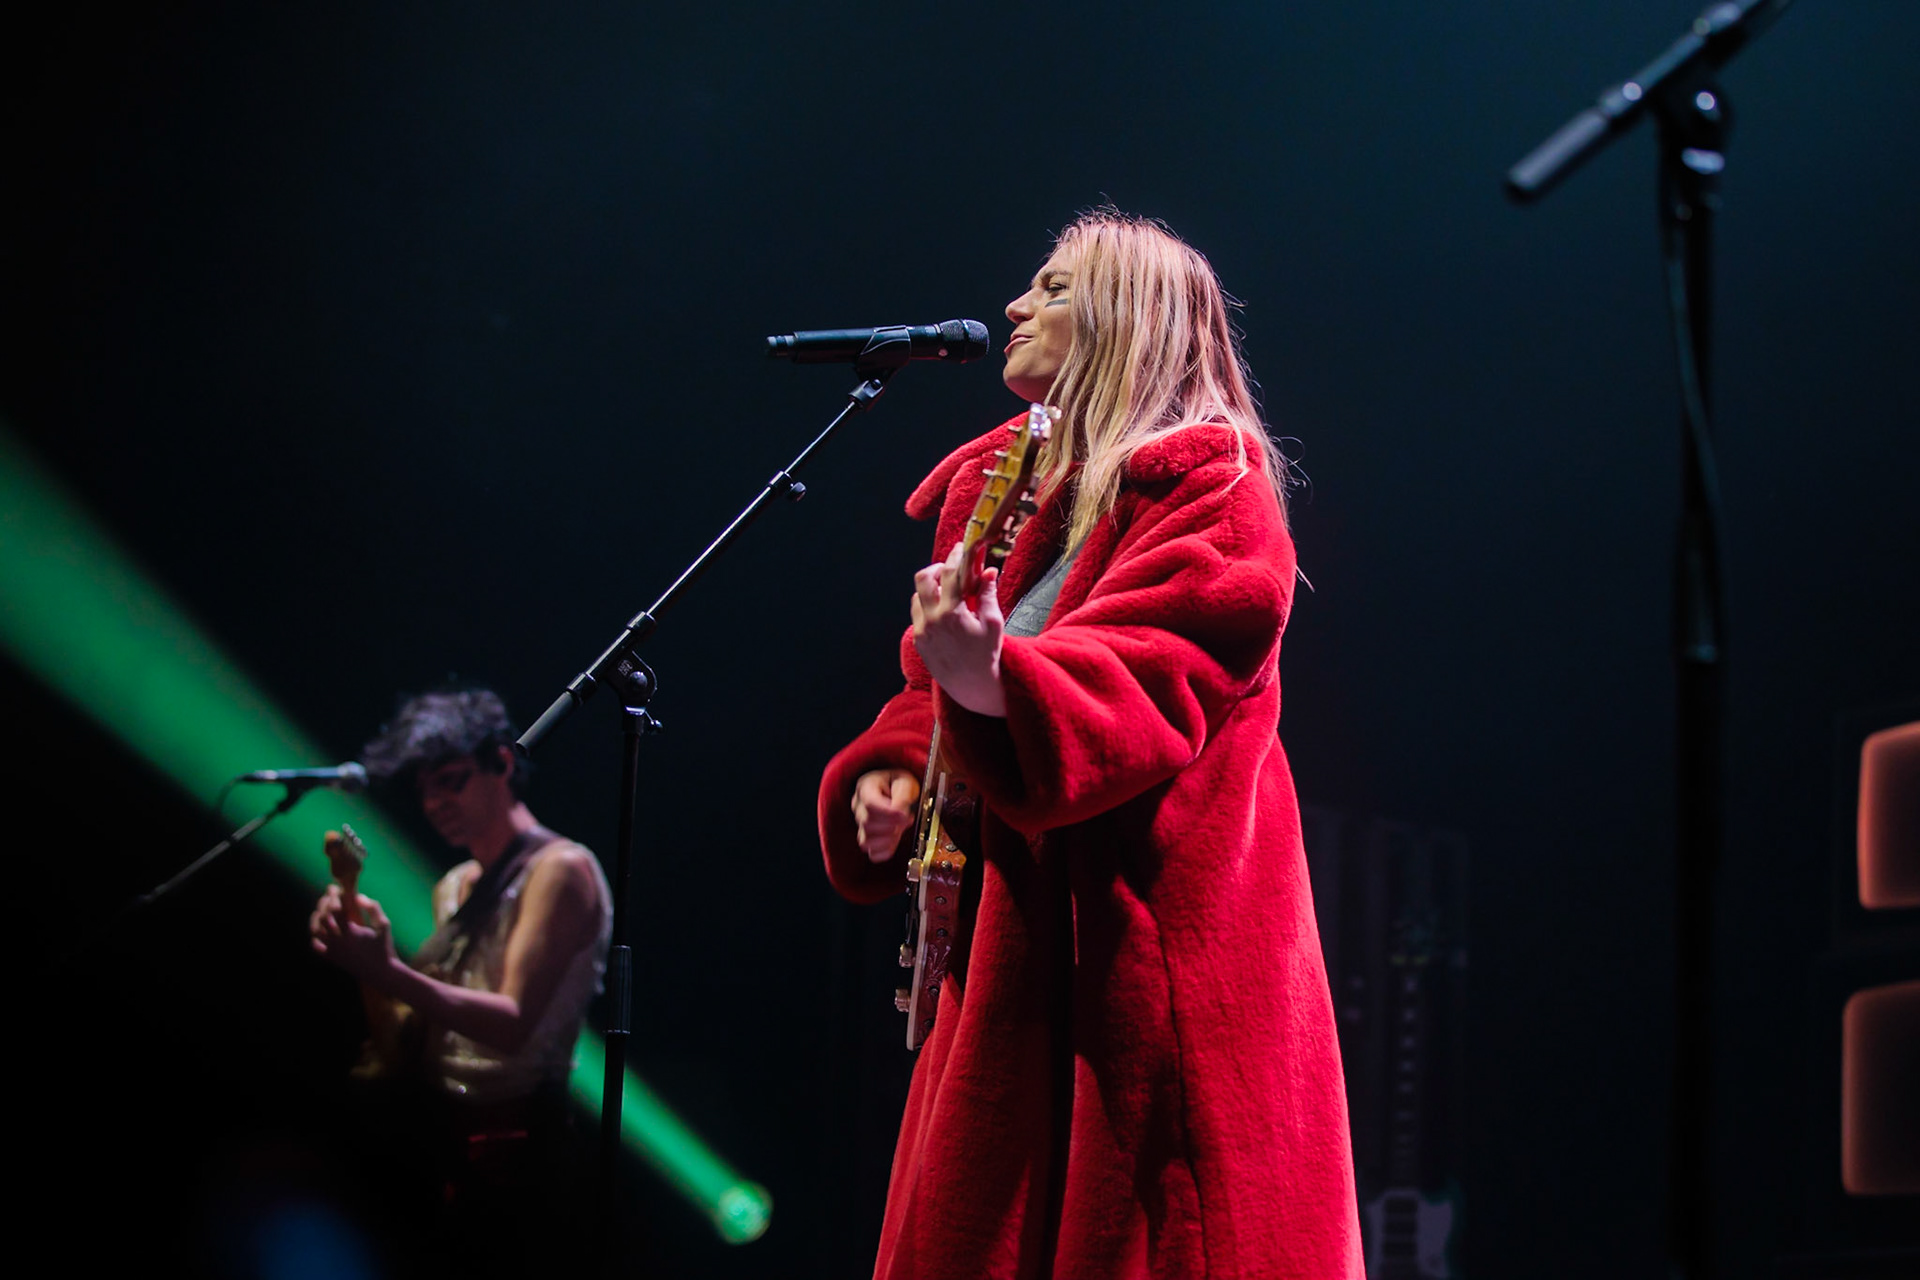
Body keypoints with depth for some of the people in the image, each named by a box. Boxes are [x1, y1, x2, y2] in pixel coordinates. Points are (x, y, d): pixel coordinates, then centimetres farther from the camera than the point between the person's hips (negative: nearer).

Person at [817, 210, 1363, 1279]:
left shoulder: (1208, 494, -7)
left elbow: (1146, 684, -24)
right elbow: (935, 691, 25)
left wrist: (990, 681, -42)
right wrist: (889, 775, 4)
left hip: (1141, 959, -8)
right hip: (1011, 956, 8)